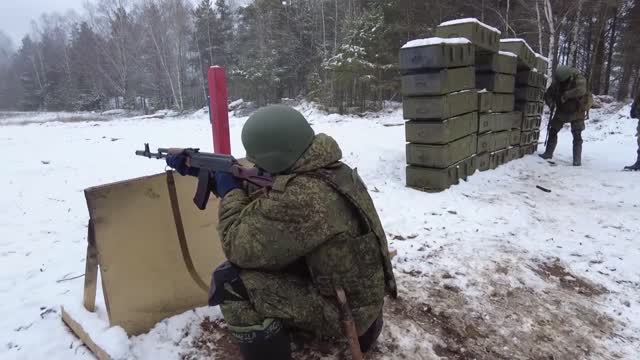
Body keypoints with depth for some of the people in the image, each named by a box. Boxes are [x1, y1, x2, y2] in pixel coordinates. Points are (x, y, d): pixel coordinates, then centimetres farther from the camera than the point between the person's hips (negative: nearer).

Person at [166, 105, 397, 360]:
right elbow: (260, 204, 7)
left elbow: (238, 245, -25)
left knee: (230, 281, -15)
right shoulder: (324, 168, -3)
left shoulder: (302, 197, -33)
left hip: (344, 311, -9)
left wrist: (230, 192, -8)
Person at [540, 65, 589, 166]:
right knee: (553, 131, 7)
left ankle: (577, 159, 0)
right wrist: (550, 102, -23)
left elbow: (581, 90, -39)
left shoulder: (578, 78, -21)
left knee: (577, 135, -5)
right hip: (562, 111, 4)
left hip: (576, 112, -4)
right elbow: (548, 94, -3)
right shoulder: (557, 82, -9)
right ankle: (548, 153, 21)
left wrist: (566, 95, -44)